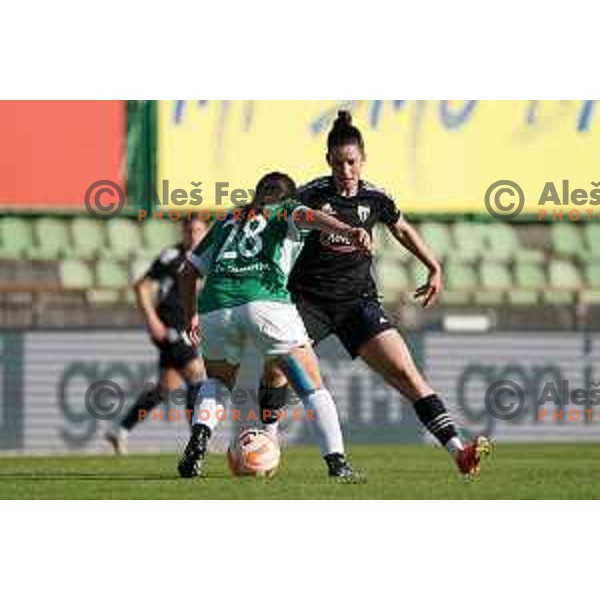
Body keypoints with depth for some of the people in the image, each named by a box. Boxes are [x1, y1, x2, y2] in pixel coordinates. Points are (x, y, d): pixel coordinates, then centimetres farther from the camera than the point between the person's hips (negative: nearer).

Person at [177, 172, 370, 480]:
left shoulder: (227, 221, 33)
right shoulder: (285, 212, 21)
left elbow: (188, 272, 34)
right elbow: (309, 217, -4)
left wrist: (190, 318, 47)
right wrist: (348, 231, -22)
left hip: (214, 307, 4)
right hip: (265, 302, -4)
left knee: (218, 382, 30)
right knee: (312, 388, 5)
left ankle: (199, 439, 6)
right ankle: (336, 461, -8)